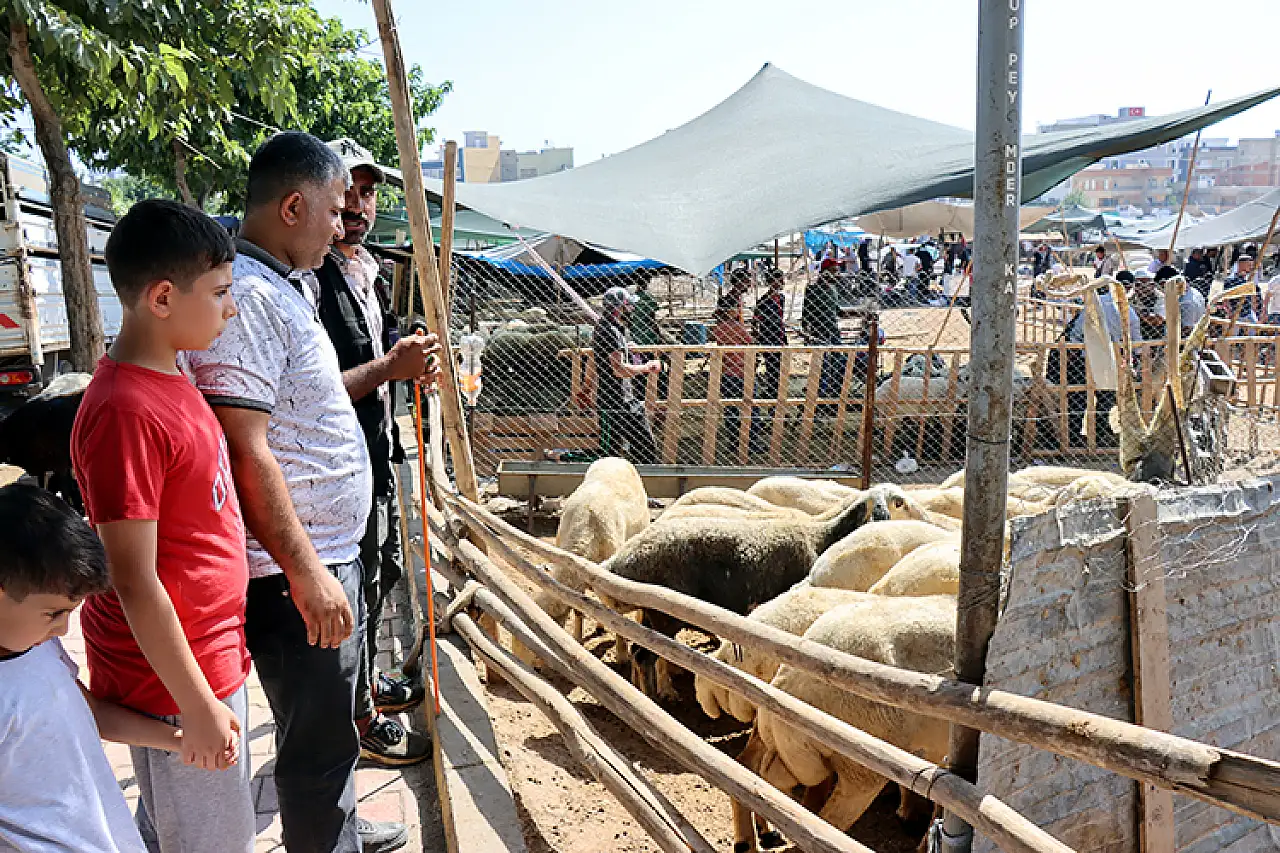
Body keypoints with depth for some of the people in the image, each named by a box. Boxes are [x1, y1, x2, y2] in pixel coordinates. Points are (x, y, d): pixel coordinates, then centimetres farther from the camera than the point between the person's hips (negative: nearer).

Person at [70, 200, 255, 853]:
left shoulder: (166, 378, 5)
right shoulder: (125, 414, -25)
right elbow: (135, 584, -23)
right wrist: (198, 707, -18)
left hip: (208, 649, 9)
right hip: (173, 679, -9)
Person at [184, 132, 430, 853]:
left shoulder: (289, 289, 13)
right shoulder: (245, 294, -21)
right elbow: (245, 450, -26)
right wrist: (306, 571, -25)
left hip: (328, 555, 11)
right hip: (296, 573, -11)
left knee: (333, 718, 26)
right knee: (318, 740, 5)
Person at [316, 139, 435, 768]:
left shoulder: (368, 272, 10)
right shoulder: (313, 279, -20)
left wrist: (409, 360, 4)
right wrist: (387, 368, -25)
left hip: (378, 450, 10)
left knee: (382, 572, 23)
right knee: (353, 588, 4)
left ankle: (369, 680, 43)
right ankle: (363, 719, 21)